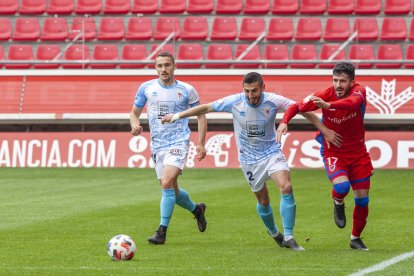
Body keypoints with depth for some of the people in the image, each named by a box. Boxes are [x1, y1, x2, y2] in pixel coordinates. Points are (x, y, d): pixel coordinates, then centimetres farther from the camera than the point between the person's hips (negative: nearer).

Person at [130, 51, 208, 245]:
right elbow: (135, 113, 12)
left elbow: (200, 115, 7)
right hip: (157, 145, 4)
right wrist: (135, 125, -11)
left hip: (178, 143, -4)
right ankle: (197, 210, 43)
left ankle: (162, 232, -17)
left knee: (167, 183, -22)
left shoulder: (186, 90, -2)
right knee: (171, 189, 13)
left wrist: (201, 144, 0)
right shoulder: (146, 88, 4)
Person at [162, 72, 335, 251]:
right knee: (263, 200, 7)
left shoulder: (273, 101, -16)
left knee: (286, 187, -22)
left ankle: (288, 238, -16)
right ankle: (274, 233, 36)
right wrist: (178, 116, 1)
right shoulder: (234, 102, -15)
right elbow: (206, 108, -4)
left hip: (272, 152, -1)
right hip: (249, 159, 1)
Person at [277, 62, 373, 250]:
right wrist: (284, 121, -31)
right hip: (332, 152, -2)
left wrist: (329, 105, -59)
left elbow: (352, 102, -42)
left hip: (357, 152, 2)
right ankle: (338, 204, 9)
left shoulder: (358, 92, -18)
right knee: (342, 186, -28)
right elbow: (297, 107, -11)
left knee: (362, 198, 5)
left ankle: (356, 239, 27)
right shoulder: (325, 95, -16)